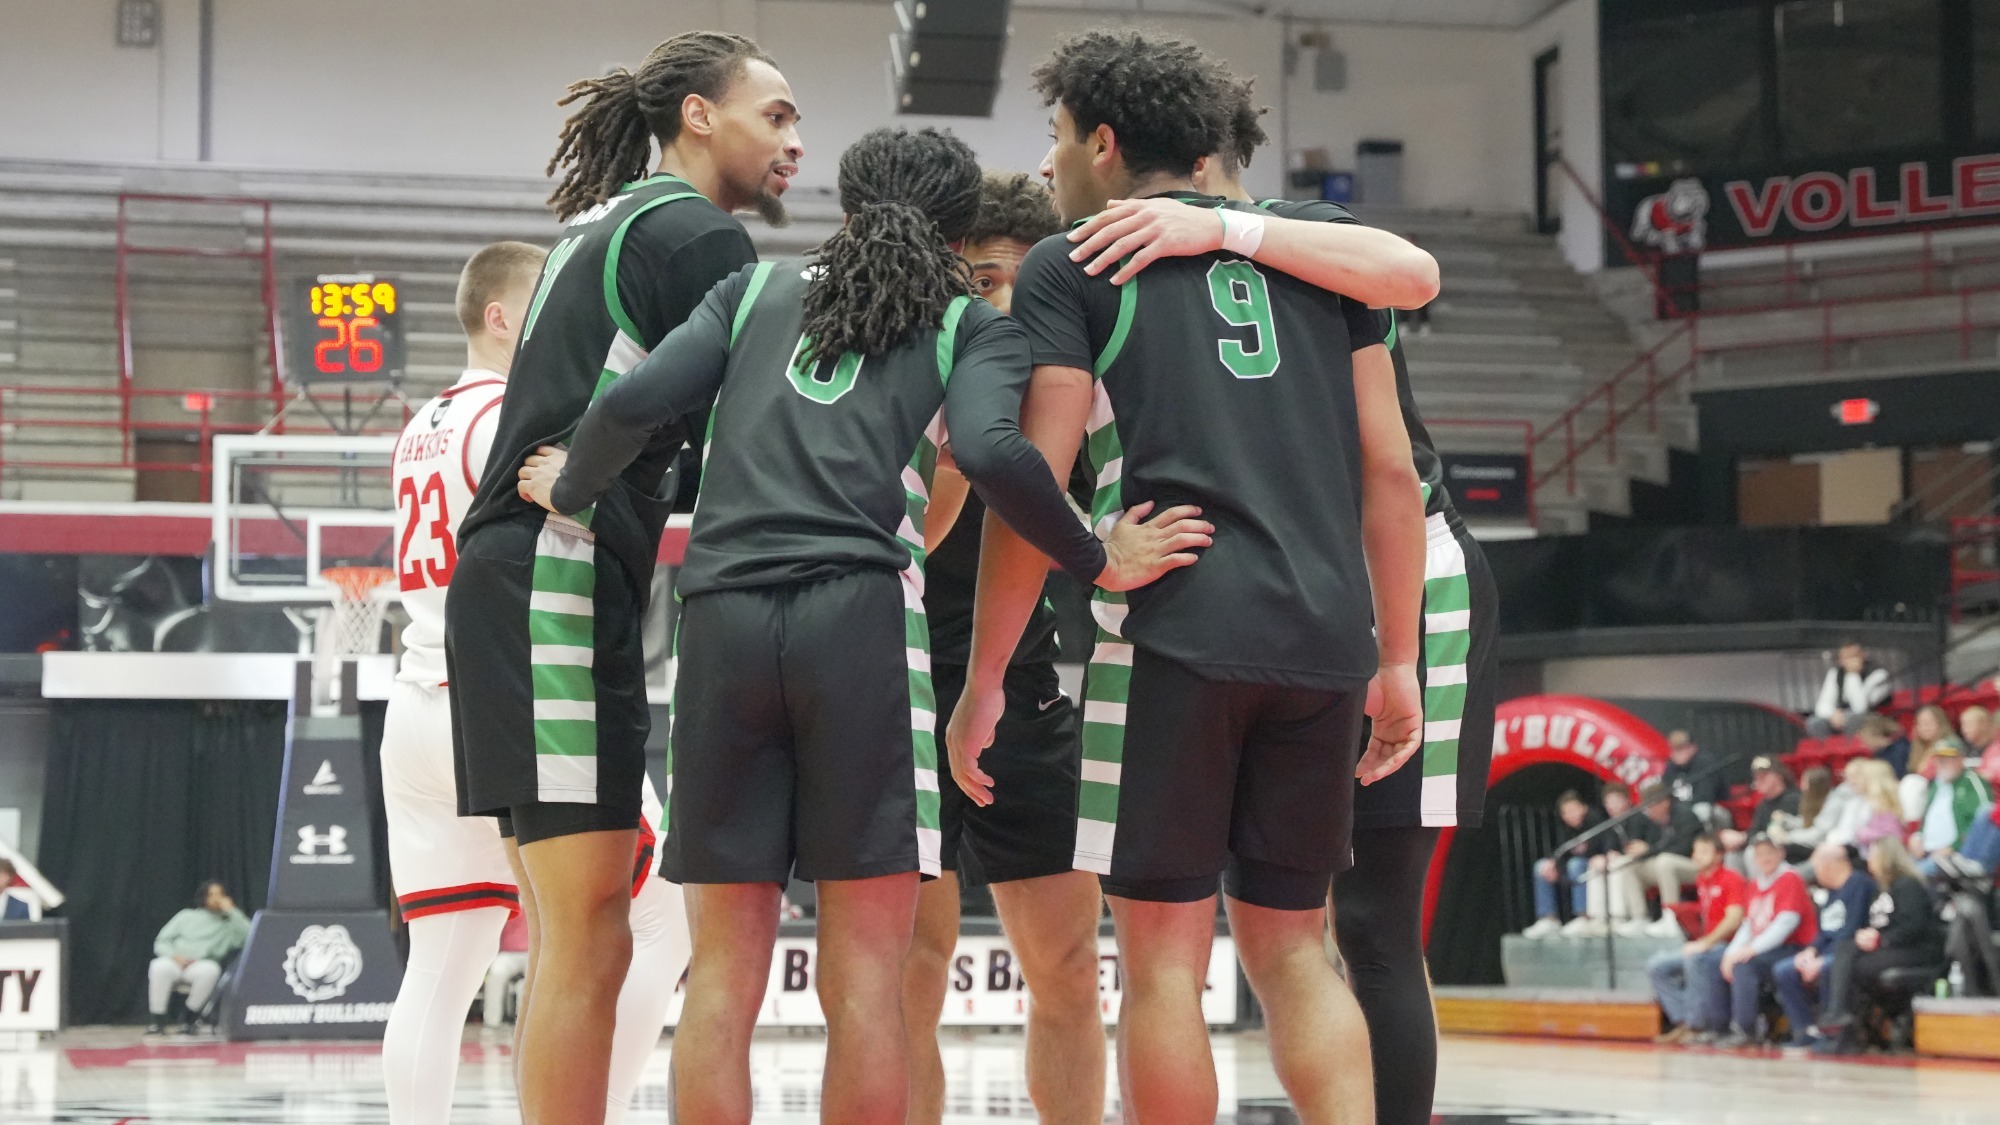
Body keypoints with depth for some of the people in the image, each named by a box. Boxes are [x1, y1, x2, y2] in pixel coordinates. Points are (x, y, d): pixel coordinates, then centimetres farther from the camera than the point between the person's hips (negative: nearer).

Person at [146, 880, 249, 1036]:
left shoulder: (229, 923, 16)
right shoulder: (187, 916, 20)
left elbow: (250, 935, -5)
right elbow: (161, 942, 13)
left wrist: (231, 911, -2)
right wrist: (174, 956, -8)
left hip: (201, 966, 0)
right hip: (174, 961, 0)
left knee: (211, 969, -36)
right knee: (159, 967, -35)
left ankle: (190, 1018, -18)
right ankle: (157, 1018, -22)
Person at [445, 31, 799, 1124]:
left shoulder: (599, 227, 23)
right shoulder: (697, 236, -6)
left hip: (514, 582, 10)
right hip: (563, 581, -10)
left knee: (574, 939, 11)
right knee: (588, 941, -11)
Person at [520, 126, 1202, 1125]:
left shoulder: (757, 289, 22)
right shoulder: (974, 327, 14)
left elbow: (637, 403, 8)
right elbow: (990, 452, -6)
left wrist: (568, 490, 26)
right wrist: (1099, 561, 5)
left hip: (722, 622, 3)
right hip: (861, 619, -3)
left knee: (723, 975, 7)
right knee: (864, 977, 0)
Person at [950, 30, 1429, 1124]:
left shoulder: (1069, 268, 5)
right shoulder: (1317, 248, 18)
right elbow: (1389, 468, 14)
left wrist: (982, 683, 2)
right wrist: (1398, 660, 18)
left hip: (1171, 632, -4)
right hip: (1324, 637, 4)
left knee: (1163, 952, 2)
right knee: (1290, 944, 13)